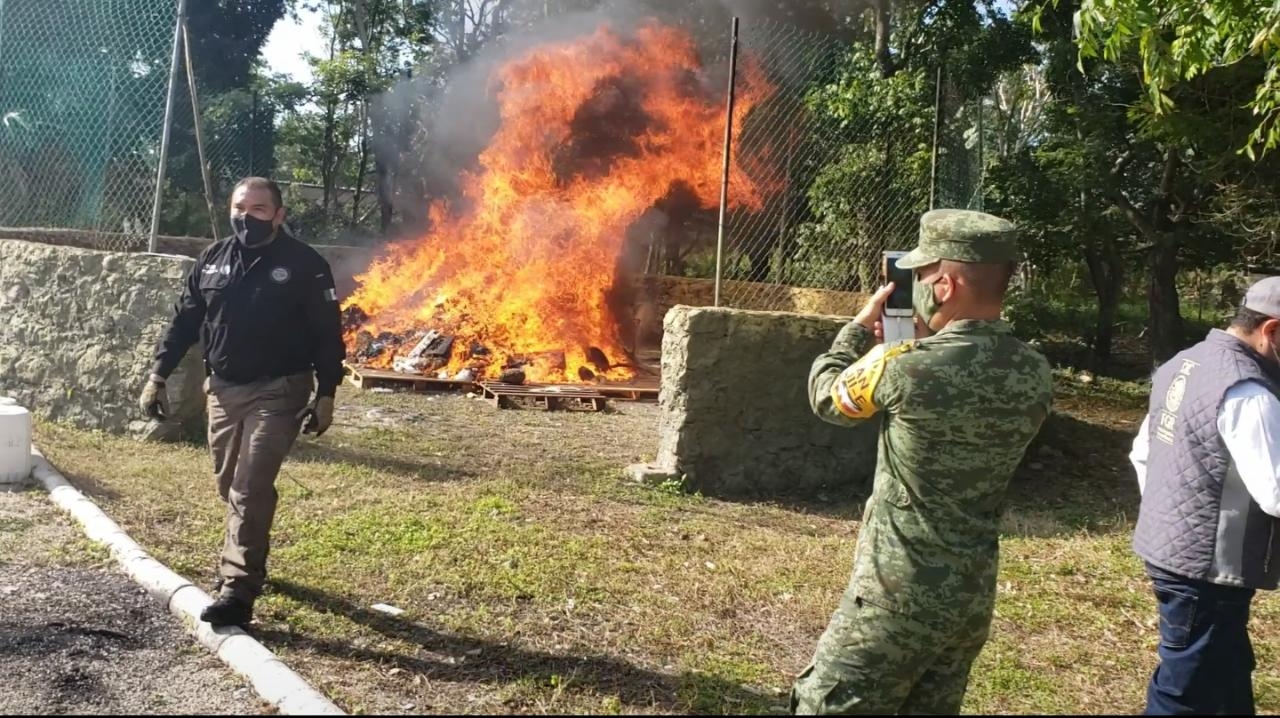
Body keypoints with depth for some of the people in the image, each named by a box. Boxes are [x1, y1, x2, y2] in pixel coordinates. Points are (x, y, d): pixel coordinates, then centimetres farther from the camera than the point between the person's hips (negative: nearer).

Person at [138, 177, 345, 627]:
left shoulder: (305, 266, -7)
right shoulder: (212, 260, 7)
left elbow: (327, 334, -6)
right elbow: (184, 321, 13)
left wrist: (326, 394, -9)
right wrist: (158, 376, 8)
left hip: (277, 392, -5)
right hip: (223, 389, 6)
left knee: (250, 490, -11)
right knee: (229, 486, 15)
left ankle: (238, 591, -8)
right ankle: (247, 560, 36)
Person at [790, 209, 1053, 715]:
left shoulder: (904, 368, -21)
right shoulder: (1035, 376, -2)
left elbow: (826, 395, -2)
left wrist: (861, 326, 12)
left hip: (897, 596, -7)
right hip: (974, 595, 7)